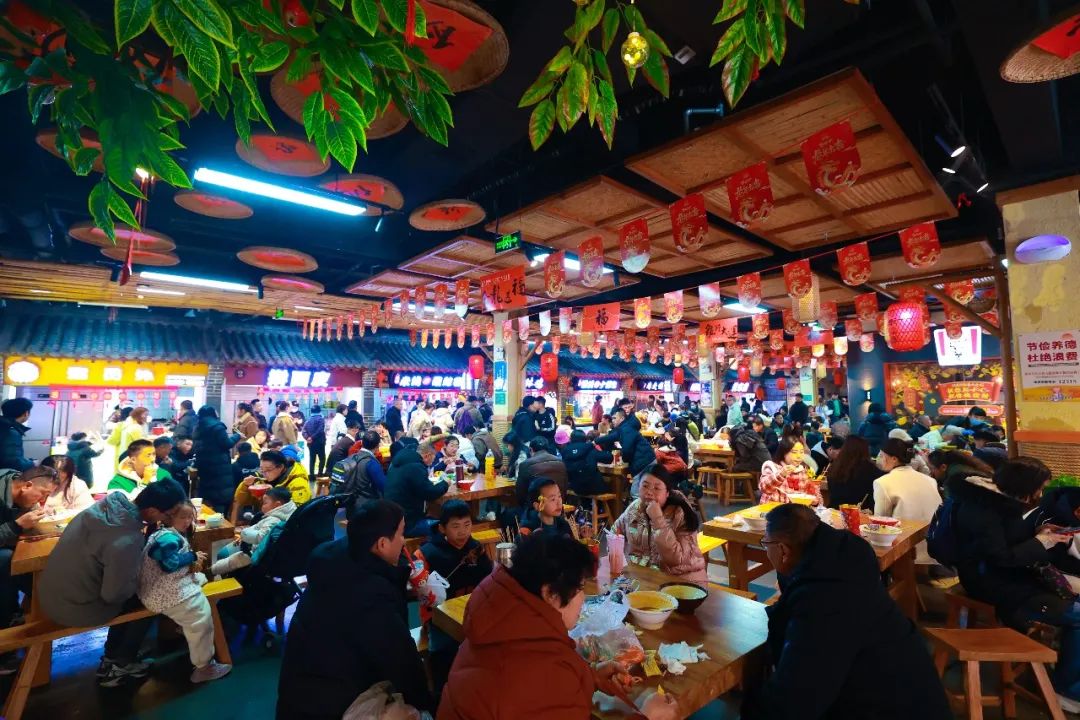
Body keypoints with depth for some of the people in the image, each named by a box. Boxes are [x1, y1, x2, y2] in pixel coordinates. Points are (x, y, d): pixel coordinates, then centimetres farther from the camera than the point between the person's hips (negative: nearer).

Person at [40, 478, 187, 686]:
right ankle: (120, 665, 28)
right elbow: (114, 594, -22)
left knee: (132, 595, 22)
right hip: (73, 607, -7)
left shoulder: (110, 502, -12)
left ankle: (111, 658, 33)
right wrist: (144, 578, -4)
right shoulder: (127, 542, -35)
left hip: (50, 592, 7)